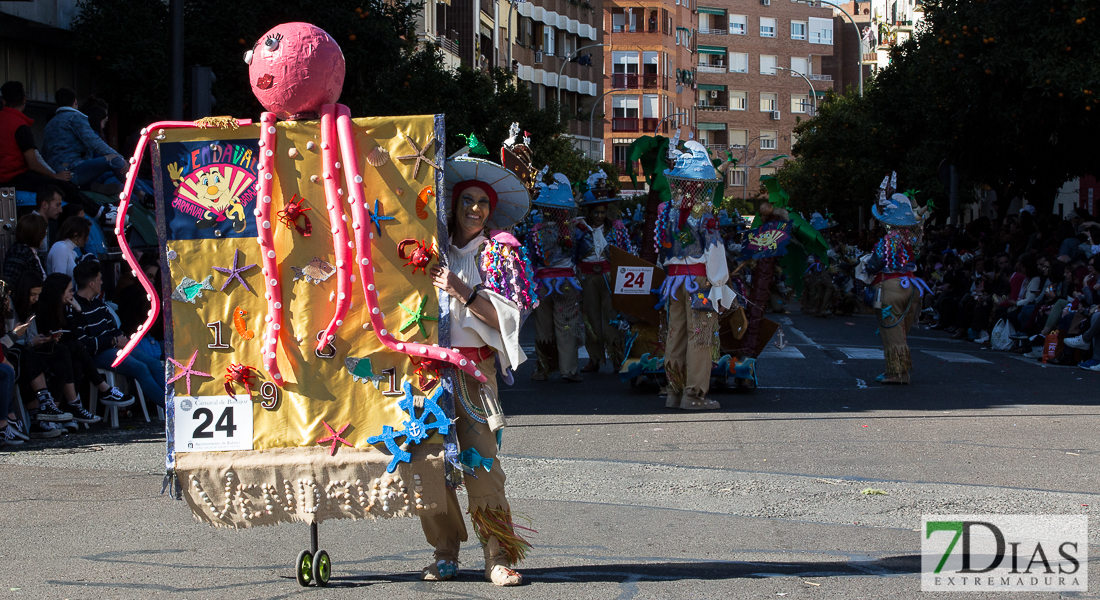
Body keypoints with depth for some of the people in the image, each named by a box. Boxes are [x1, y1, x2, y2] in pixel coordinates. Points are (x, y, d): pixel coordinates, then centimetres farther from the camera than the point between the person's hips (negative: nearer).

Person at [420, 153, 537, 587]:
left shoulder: (500, 251, 9)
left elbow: (508, 314, -1)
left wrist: (463, 292, -13)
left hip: (474, 369, -2)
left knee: (481, 462, -12)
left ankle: (498, 556, -9)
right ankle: (445, 553, 5)